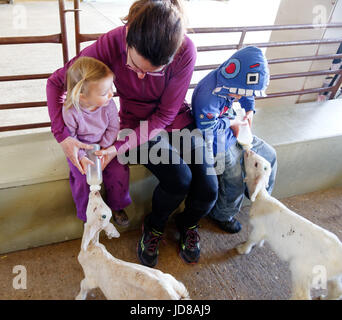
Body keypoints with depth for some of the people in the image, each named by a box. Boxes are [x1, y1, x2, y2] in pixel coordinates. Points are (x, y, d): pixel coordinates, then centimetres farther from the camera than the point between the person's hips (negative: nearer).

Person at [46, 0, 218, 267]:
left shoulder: (185, 51, -25)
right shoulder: (111, 44, -24)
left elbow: (165, 114, -19)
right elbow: (57, 81, -11)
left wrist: (120, 148, -26)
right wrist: (63, 135, -23)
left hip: (177, 120, 2)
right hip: (137, 124, -1)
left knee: (208, 190, -14)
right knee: (179, 178, -26)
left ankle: (188, 224, 23)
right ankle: (154, 227, 8)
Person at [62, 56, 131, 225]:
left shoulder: (108, 104, -20)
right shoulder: (70, 111, -27)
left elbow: (113, 128, -9)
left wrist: (102, 149, -18)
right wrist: (81, 157, -25)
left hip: (104, 146, 2)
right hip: (80, 150, -2)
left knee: (119, 171, -15)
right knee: (83, 180, -18)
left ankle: (116, 206, 13)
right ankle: (88, 215, 11)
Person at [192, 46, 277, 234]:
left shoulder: (236, 83, -8)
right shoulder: (209, 96, -33)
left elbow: (248, 96, 15)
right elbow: (206, 127, -27)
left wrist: (249, 111, -3)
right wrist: (232, 123, -16)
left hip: (233, 129, 9)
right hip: (218, 140, -9)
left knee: (269, 155, 11)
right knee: (234, 182, -18)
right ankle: (221, 215, 12)